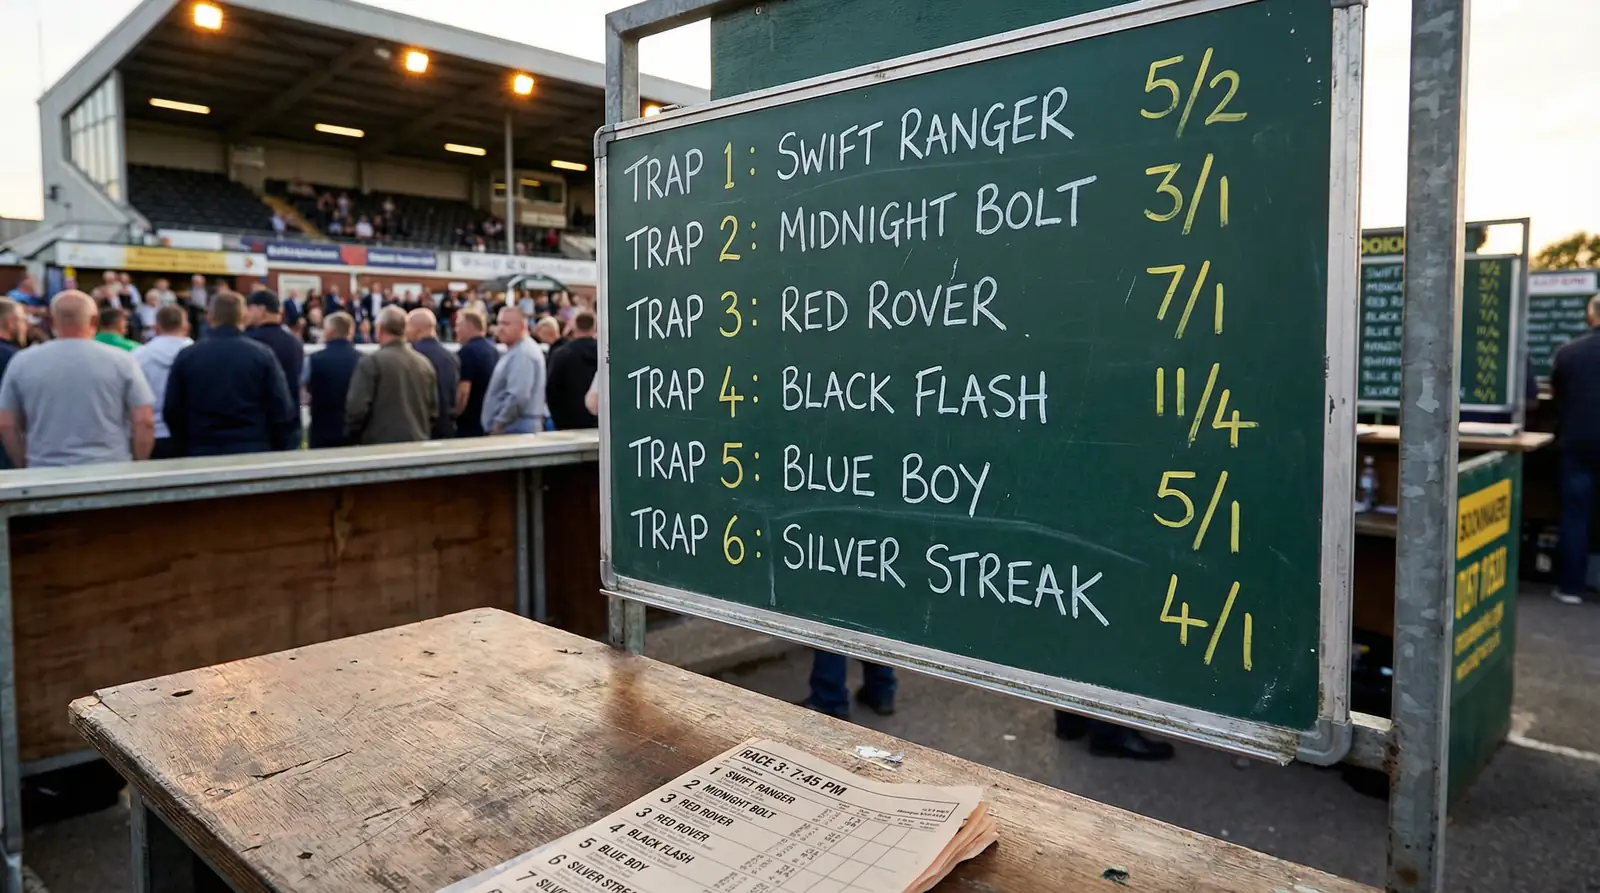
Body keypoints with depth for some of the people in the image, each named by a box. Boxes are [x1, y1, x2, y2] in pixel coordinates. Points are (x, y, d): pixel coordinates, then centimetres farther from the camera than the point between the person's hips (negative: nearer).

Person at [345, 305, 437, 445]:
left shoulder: (371, 361, -9)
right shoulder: (424, 363, 7)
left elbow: (357, 407, -12)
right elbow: (434, 411, 10)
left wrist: (353, 436, 4)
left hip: (381, 444, -5)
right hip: (418, 444, 5)